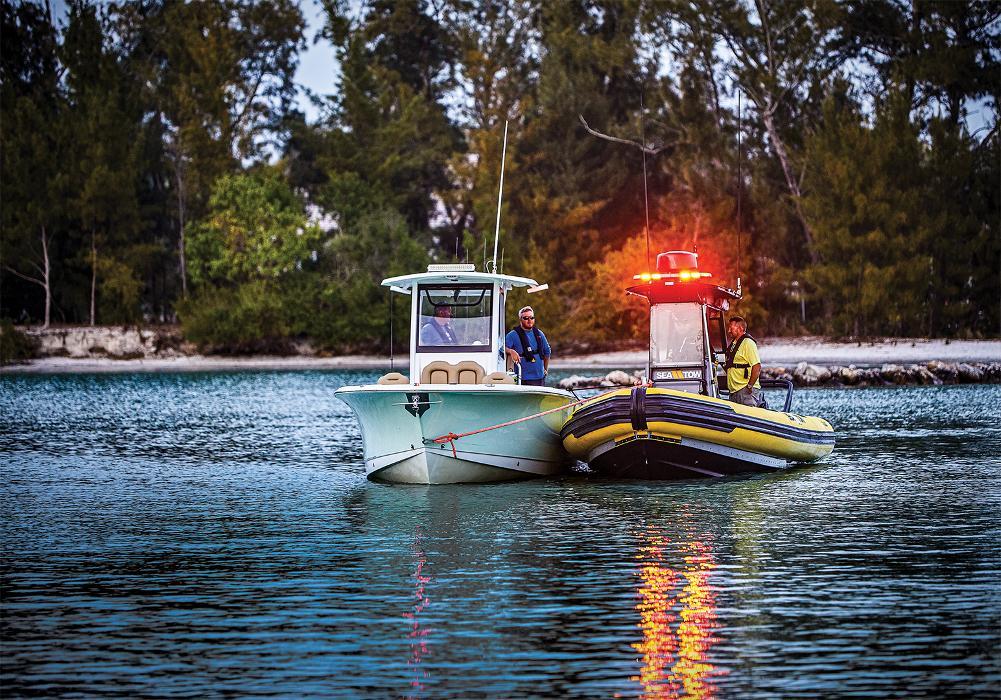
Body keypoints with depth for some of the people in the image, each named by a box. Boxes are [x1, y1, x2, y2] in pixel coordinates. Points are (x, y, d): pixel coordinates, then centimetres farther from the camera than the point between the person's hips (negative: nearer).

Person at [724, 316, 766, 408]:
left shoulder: (748, 343, -11)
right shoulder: (732, 344, 18)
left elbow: (757, 367, -18)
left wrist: (749, 386, -20)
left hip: (746, 391, -10)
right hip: (734, 391, 10)